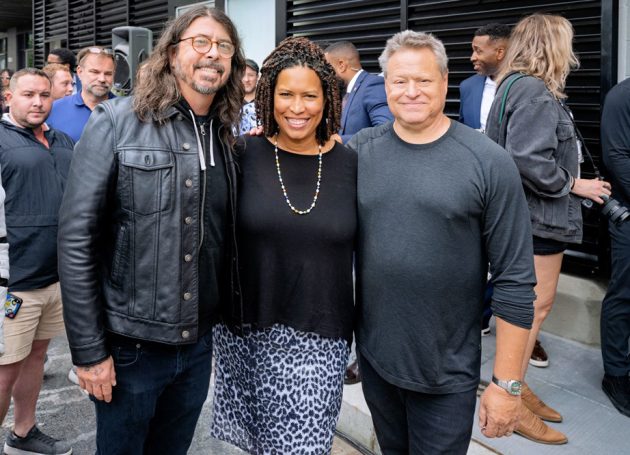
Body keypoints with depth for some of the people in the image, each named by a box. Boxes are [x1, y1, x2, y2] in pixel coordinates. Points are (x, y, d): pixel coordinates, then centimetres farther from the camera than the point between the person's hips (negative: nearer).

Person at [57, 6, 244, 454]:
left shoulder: (225, 137, 5)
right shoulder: (116, 122, -10)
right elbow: (76, 237, -13)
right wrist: (88, 349, -13)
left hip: (199, 345, 4)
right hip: (130, 345, -4)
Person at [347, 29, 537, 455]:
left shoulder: (489, 162, -12)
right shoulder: (360, 150, -3)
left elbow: (515, 279, -10)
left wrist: (507, 383, -9)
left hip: (448, 371, -3)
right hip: (373, 355, 3)